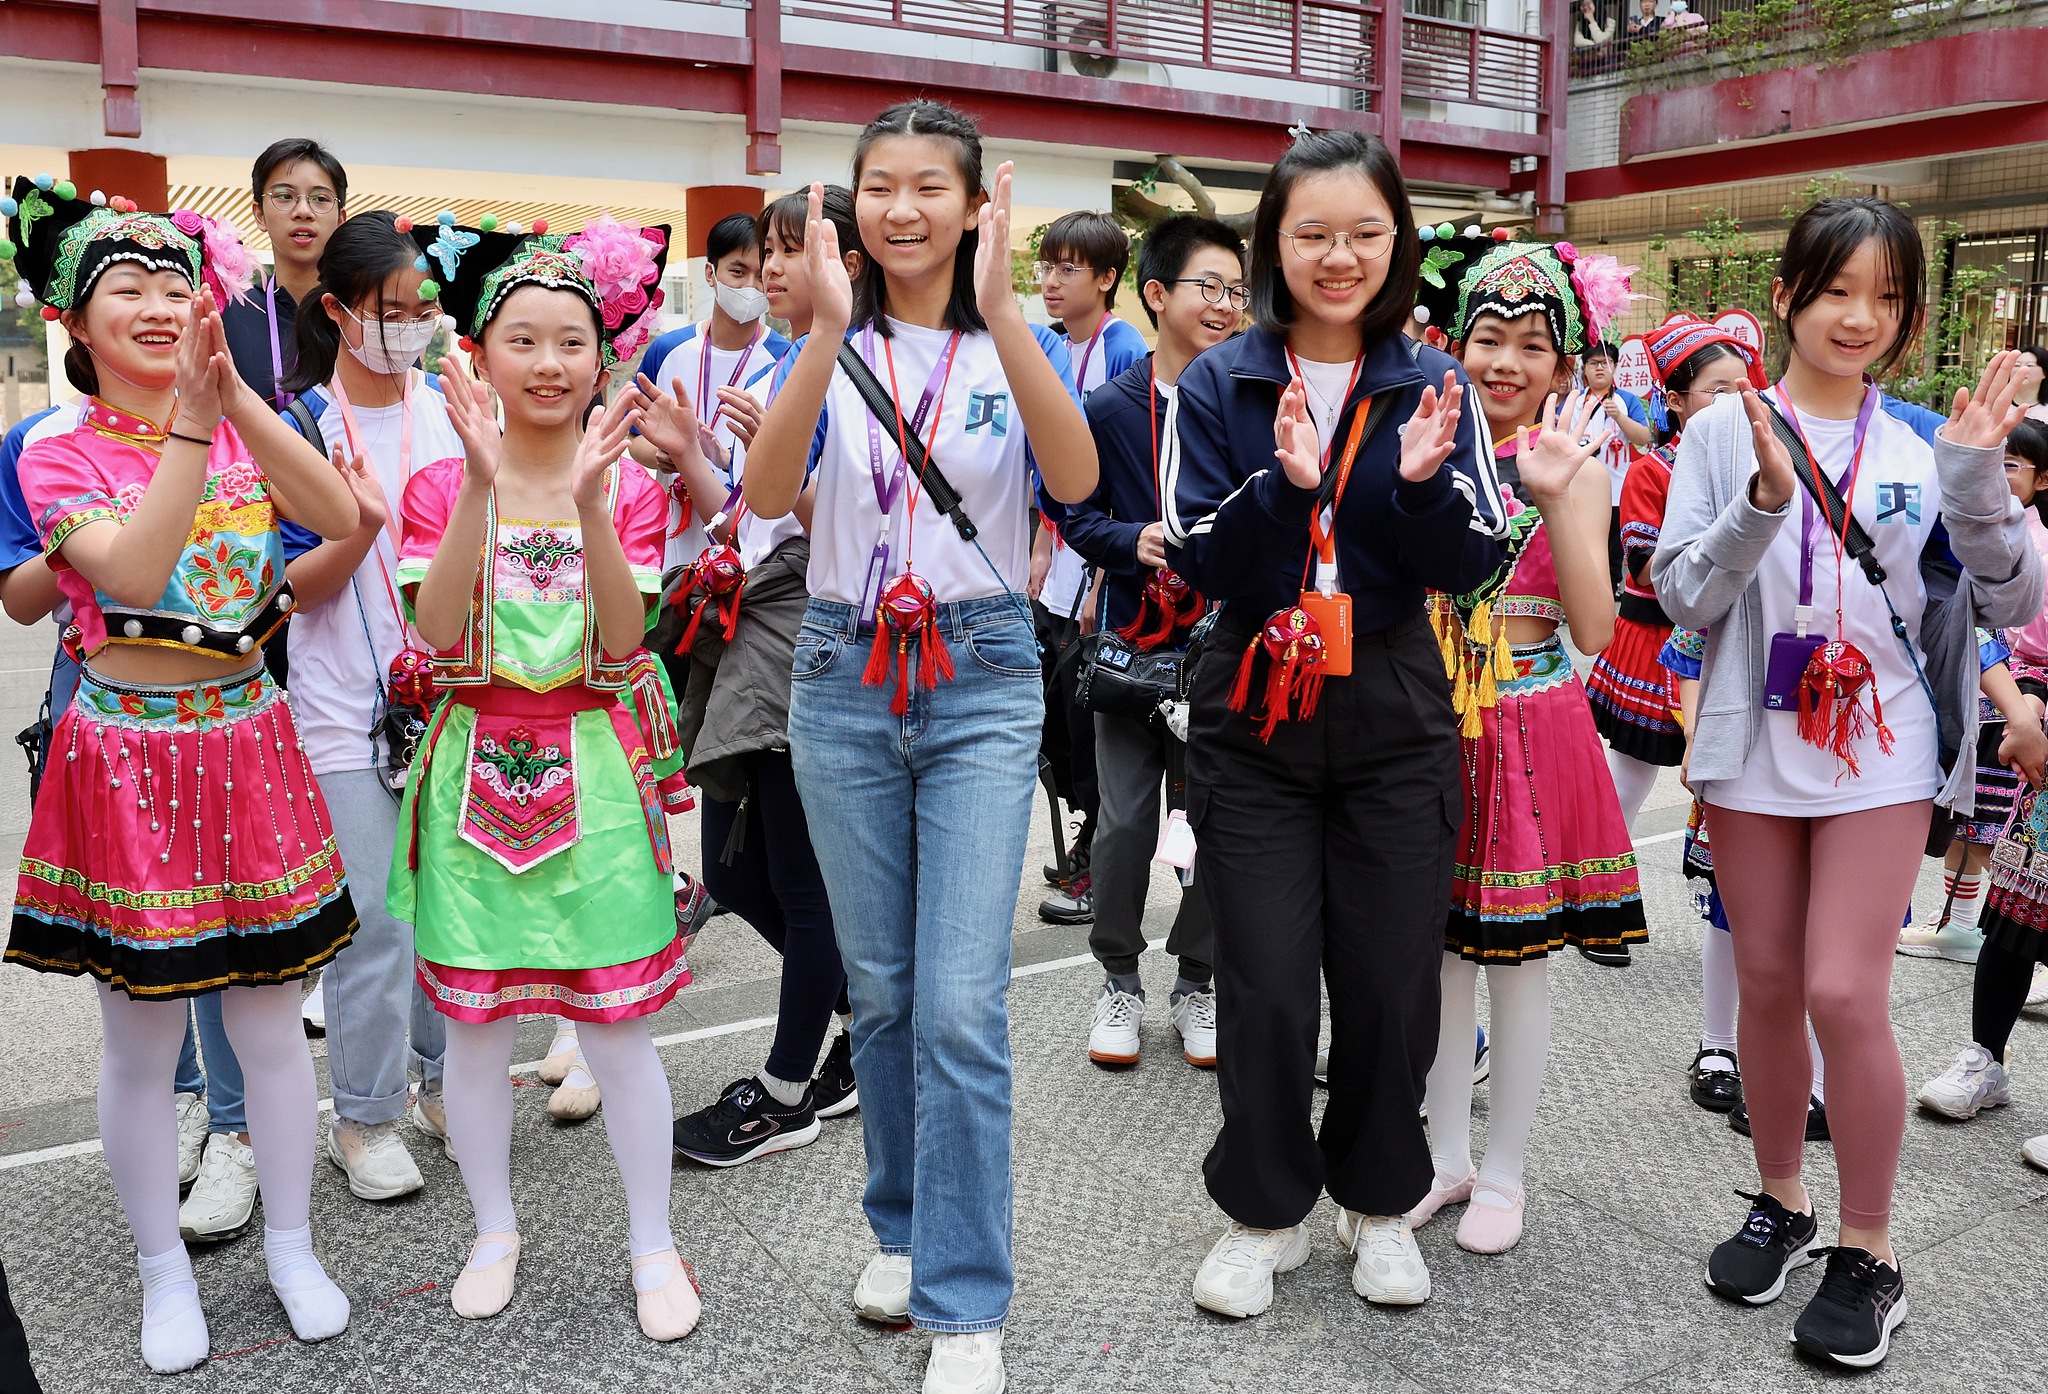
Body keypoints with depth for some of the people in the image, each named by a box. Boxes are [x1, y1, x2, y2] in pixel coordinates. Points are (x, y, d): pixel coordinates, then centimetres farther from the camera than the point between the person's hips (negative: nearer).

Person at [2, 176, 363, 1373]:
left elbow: (343, 518, -13)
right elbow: (132, 569, -21)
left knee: (271, 1017, 10)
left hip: (247, 738, 2)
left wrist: (233, 390, -20)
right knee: (143, 1040, 8)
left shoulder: (244, 428, 6)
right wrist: (188, 419, -24)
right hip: (129, 751, -2)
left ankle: (292, 1247, 28)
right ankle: (166, 1270, 28)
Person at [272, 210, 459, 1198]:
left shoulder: (454, 411, 7)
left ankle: (448, 1080, 29)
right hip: (348, 707, -3)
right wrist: (361, 531, -21)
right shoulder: (300, 427, -2)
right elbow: (293, 586, -4)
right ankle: (364, 1117, 17)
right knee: (375, 916, -1)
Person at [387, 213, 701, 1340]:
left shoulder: (627, 487, 1)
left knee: (616, 1023, 3)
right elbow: (436, 631, -13)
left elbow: (623, 639, -12)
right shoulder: (440, 484, 2)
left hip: (593, 771, -1)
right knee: (475, 1021, 9)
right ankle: (495, 1231, 30)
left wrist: (589, 504, -24)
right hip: (475, 769, 1)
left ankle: (653, 1245, 20)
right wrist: (481, 487, -22)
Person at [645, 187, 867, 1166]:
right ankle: (866, 1018, 31)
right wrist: (691, 454, 8)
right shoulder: (772, 372, 17)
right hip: (755, 635, 9)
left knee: (801, 883, 2)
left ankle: (784, 1095, 18)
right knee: (734, 871, 13)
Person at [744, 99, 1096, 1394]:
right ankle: (906, 1225, 33)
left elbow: (1076, 480, -20)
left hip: (981, 681, -2)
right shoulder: (830, 347, 4)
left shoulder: (1020, 341, 1)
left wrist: (1001, 314, -30)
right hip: (846, 679, 2)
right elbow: (767, 493, -15)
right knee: (880, 989, 12)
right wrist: (827, 329, -26)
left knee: (962, 1003, -8)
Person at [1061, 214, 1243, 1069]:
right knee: (1125, 822, 4)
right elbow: (1078, 518, 2)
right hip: (1134, 642, -1)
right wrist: (1136, 540, -16)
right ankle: (1119, 980, 25)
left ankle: (1196, 982, 26)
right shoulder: (1110, 409, -1)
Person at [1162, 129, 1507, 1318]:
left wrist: (1424, 480, -22)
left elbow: (1472, 565, -3)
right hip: (1255, 722, -1)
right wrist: (1286, 481, -26)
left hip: (1394, 720, 1)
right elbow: (1201, 563, -9)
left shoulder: (1433, 387, 4)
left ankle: (1382, 1200, 32)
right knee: (1266, 986, 2)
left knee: (1392, 982, 8)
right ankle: (1265, 1211, 26)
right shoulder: (1218, 386, -1)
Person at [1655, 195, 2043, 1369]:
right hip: (1753, 746, 1)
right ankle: (1783, 1205, 31)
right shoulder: (1726, 432, 1)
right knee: (1769, 986, 11)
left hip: (1882, 753, -1)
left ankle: (1871, 1254, 12)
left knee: (1845, 992, -8)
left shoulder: (1926, 441, 3)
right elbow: (1684, 598, -6)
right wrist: (1763, 500, -20)